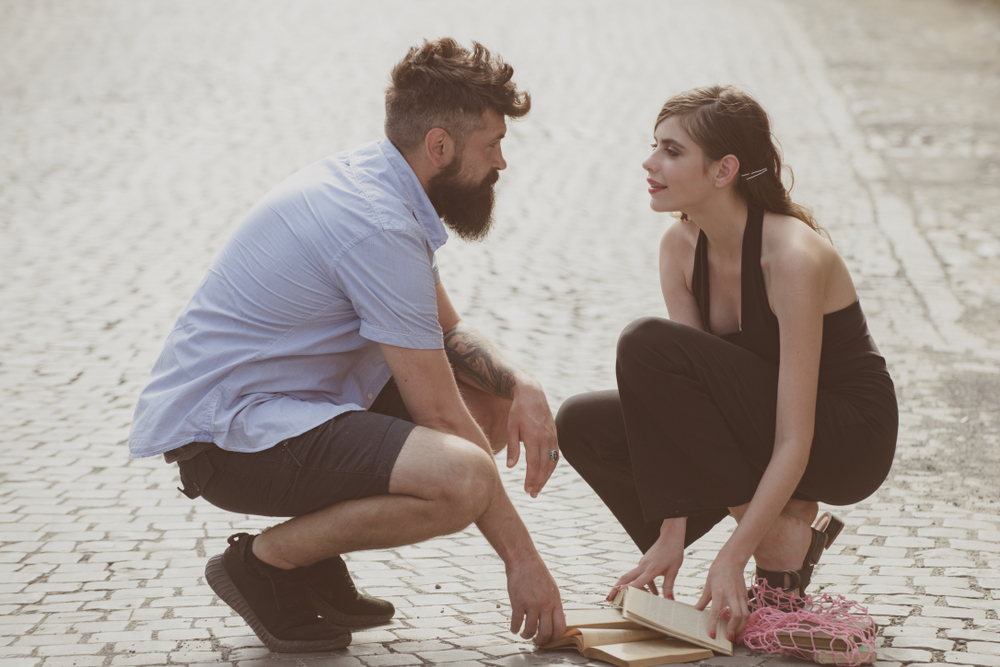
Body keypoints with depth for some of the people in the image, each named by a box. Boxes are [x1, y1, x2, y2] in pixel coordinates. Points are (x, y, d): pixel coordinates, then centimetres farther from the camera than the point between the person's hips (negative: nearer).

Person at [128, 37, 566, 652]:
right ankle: (265, 563, -8)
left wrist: (521, 386, -4)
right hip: (222, 431, -11)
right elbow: (439, 418, -19)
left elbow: (449, 332, 18)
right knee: (460, 476, -29)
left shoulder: (369, 178, 8)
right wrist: (522, 559, -12)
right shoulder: (378, 227, -22)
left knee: (494, 405, 11)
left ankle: (315, 557, 10)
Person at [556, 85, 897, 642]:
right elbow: (685, 391, -6)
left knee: (647, 346, -24)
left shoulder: (793, 256, -27)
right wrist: (672, 535, -15)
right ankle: (784, 521, 0)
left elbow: (794, 442, -28)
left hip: (848, 441, -8)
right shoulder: (681, 246, -4)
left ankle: (778, 536, -14)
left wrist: (732, 559, -32)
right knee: (583, 426, -8)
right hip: (763, 425, 8)